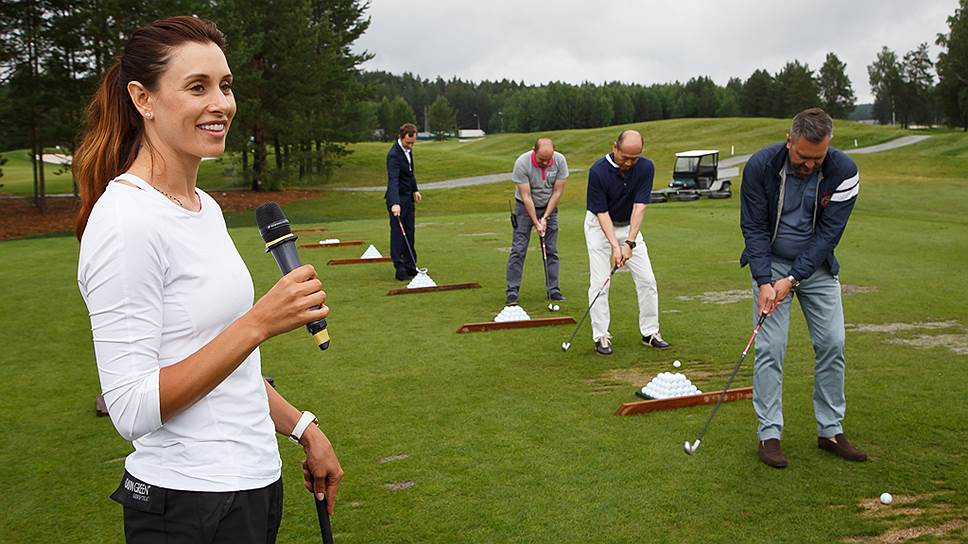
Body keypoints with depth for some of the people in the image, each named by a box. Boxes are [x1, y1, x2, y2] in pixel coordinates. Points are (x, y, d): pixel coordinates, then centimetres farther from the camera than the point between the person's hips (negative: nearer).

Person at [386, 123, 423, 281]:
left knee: (409, 233, 11)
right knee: (398, 232, -6)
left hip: (408, 197, 9)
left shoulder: (408, 150, 6)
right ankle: (400, 268, -3)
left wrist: (415, 190, 17)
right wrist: (395, 203, -43)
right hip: (397, 198, -9)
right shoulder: (394, 154, -23)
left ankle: (410, 266, 17)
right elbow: (393, 180, -34)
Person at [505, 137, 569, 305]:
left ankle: (553, 290, 8)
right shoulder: (522, 163, -25)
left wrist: (545, 218, -12)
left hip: (549, 207, 3)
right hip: (525, 207, -3)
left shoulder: (560, 161, -17)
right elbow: (526, 196, -22)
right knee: (518, 250, -7)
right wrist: (536, 222, -22)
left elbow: (558, 192, -10)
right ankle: (512, 292, -4)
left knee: (552, 251, 1)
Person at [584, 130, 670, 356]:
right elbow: (601, 212, -23)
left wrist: (629, 243, -29)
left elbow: (639, 206, -21)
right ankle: (601, 336, 1)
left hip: (629, 226, 4)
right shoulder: (598, 171, -27)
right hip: (600, 226, -3)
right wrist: (615, 246, -31)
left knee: (647, 279, 1)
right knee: (599, 283, -7)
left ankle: (650, 332, 12)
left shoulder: (646, 168, -18)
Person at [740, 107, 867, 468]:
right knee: (770, 347, -7)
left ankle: (830, 431, 14)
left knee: (832, 343, 1)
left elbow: (829, 232, -16)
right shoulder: (761, 165, -19)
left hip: (816, 266, 2)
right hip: (771, 263, -2)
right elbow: (754, 228, -14)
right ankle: (769, 434, 1)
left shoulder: (843, 171, -17)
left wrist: (793, 279, -22)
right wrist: (764, 281, -22)